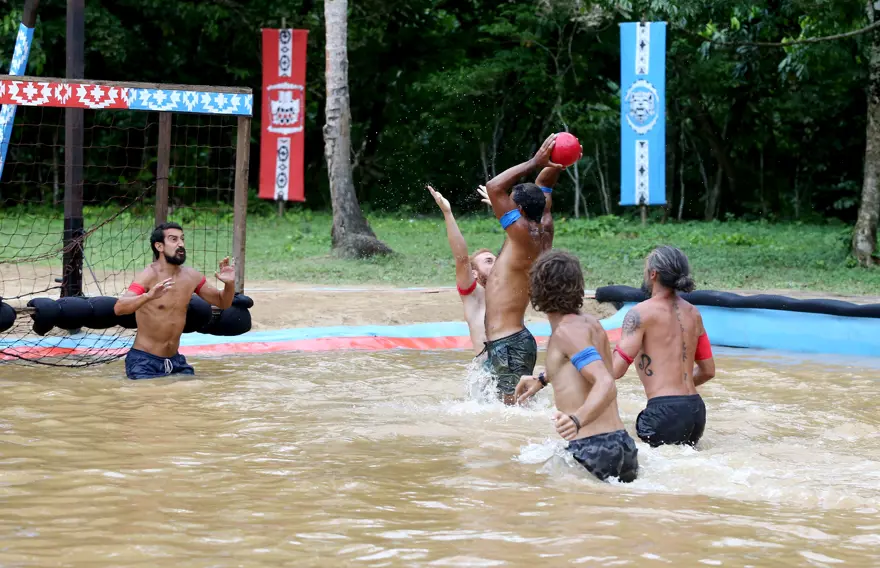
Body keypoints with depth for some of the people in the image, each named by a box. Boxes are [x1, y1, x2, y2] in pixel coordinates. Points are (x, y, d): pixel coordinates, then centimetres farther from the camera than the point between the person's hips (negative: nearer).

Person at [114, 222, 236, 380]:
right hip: (144, 362, -6)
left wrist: (229, 284, -6)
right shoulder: (149, 276, -16)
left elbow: (222, 302, 17)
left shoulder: (191, 276, 3)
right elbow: (119, 308, -31)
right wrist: (148, 296, -50)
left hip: (175, 361, 6)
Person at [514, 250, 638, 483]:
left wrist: (577, 420, -38)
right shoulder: (592, 324, 18)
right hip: (623, 442, 9)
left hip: (591, 448, -9)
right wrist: (542, 379, 52)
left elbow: (606, 384, -22)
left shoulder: (568, 331, -9)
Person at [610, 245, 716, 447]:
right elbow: (708, 370, 21)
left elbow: (616, 370, -12)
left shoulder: (641, 313, -7)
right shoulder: (692, 313, 16)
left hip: (664, 410, -7)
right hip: (695, 409, 7)